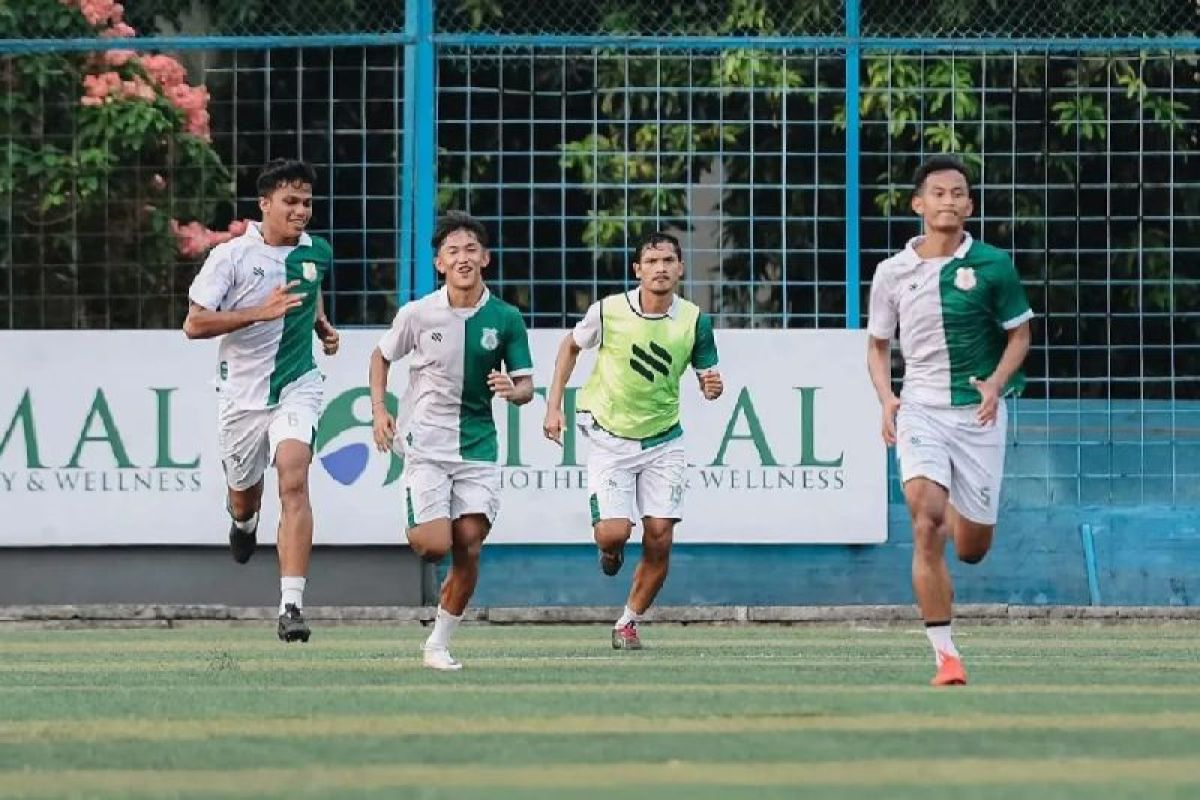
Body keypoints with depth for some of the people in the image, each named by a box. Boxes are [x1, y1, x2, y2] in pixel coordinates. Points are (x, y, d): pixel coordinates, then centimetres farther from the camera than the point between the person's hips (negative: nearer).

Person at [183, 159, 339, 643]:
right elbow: (194, 324, -15)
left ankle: (292, 605, -28)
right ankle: (243, 520, 59)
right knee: (245, 493, 16)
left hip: (297, 388, 1)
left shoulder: (318, 253, 4)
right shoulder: (231, 256, -10)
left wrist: (323, 326, 11)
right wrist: (259, 312, -24)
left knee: (294, 481, -22)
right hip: (241, 392, -1)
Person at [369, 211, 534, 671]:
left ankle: (439, 643, 11)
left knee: (468, 550, -4)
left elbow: (526, 386, 4)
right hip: (425, 445, -2)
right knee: (434, 546, -14)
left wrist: (513, 389, -20)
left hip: (478, 447, 2)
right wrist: (379, 409, 0)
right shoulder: (417, 314, -5)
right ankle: (415, 527, 24)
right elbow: (382, 356, 13)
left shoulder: (506, 319, -2)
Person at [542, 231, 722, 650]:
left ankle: (628, 624, 14)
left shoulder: (694, 320, -8)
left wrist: (713, 387, -21)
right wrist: (553, 405, 2)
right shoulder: (609, 311, -12)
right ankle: (610, 551, 24)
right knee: (612, 533, -15)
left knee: (659, 540, -6)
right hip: (610, 439, -2)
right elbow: (571, 345, 7)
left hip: (663, 441, 2)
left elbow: (708, 376, 4)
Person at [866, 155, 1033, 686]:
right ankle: (945, 654, -17)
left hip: (978, 412, 0)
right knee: (926, 524, -21)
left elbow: (1019, 333, 6)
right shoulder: (892, 272, 2)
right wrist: (886, 398, -5)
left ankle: (959, 518, 46)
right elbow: (877, 345, 13)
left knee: (971, 549, 6)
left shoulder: (992, 265, -3)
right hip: (920, 409, 0)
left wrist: (996, 384, -12)